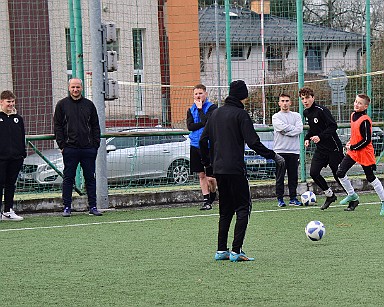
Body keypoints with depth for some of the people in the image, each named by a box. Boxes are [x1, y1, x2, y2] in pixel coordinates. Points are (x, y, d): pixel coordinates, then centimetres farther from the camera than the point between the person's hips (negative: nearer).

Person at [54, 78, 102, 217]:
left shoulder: (89, 105, 10)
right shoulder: (62, 105, 4)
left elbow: (95, 126, 12)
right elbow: (57, 126, 3)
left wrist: (95, 144, 3)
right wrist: (62, 144, -5)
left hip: (88, 148, 2)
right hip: (70, 148, -2)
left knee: (90, 178, 4)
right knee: (68, 178, 1)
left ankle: (93, 206, 9)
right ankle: (67, 207, 6)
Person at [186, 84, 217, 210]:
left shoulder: (212, 107, -3)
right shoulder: (191, 110, 11)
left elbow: (206, 121, -18)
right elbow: (190, 126, -2)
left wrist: (200, 108, -11)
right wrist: (203, 124, -13)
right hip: (195, 145, 4)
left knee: (210, 176, -5)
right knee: (201, 175, 7)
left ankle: (213, 194, 22)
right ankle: (206, 200, 14)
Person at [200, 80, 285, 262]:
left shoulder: (216, 113, 13)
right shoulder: (240, 114, -8)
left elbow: (203, 140, 15)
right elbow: (253, 142, -15)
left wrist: (207, 164, 22)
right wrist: (273, 156, -7)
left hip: (218, 169, 7)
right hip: (235, 169, -7)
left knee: (225, 210, 15)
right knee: (243, 208, -3)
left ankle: (221, 250, 12)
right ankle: (236, 251, -11)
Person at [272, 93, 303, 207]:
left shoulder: (296, 116, 13)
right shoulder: (276, 117, 7)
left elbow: (299, 129, -4)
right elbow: (282, 127, -13)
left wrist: (285, 131, -9)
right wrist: (293, 128, -5)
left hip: (294, 150, 2)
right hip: (280, 150, -2)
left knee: (293, 176, 4)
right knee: (280, 176, -3)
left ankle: (293, 198, 10)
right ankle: (280, 199, 1)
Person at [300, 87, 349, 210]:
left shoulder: (321, 110, -17)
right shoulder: (306, 112, 8)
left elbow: (333, 126, -22)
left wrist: (320, 137, -30)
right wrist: (307, 138, 6)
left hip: (333, 147, -7)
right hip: (320, 149, 7)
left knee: (339, 175, -2)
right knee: (313, 173, -7)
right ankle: (330, 195, 12)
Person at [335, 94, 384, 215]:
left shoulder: (365, 121, -21)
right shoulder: (353, 115, 6)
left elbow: (367, 140, -21)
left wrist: (353, 147, -16)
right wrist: (350, 143, 9)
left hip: (364, 153, -8)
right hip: (352, 151, 8)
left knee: (371, 178, 2)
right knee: (340, 173, -2)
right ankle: (352, 196, 17)